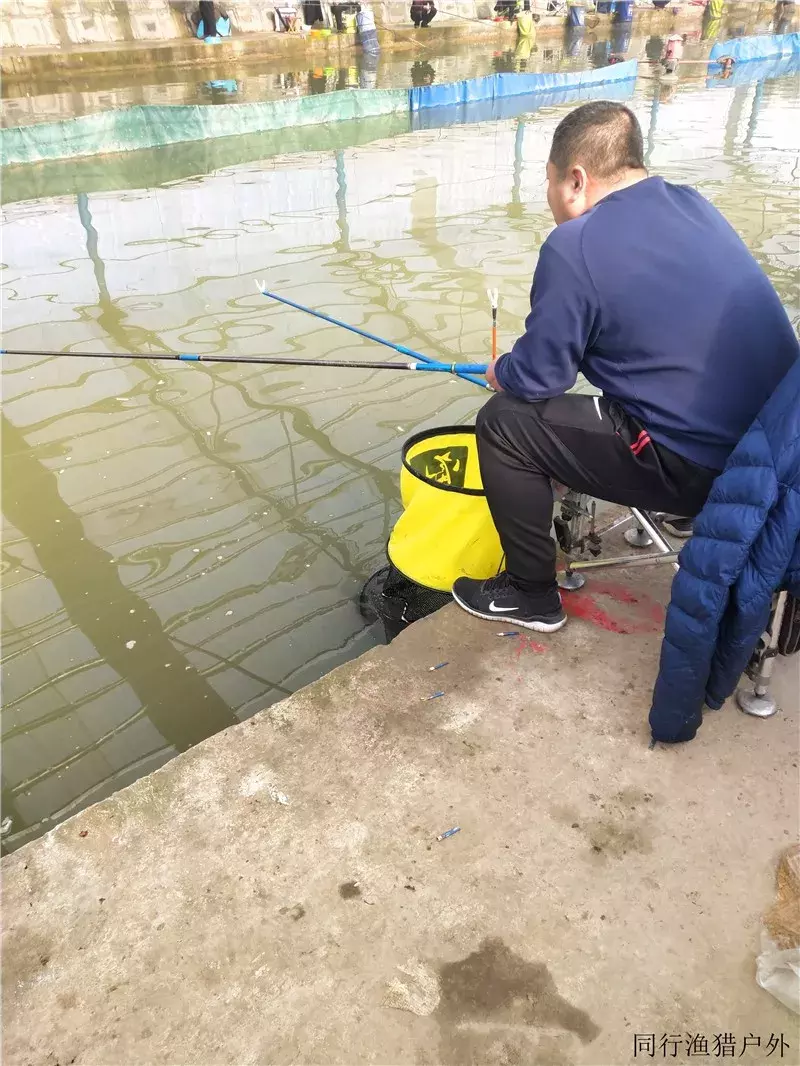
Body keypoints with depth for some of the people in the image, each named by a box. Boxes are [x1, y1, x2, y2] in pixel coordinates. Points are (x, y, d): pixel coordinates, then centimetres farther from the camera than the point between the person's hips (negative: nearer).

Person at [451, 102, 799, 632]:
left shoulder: (575, 246, -15)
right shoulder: (694, 205, 9)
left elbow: (537, 379, -10)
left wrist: (501, 373, 14)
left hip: (704, 468, -9)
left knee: (505, 419, 0)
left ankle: (531, 594, 13)